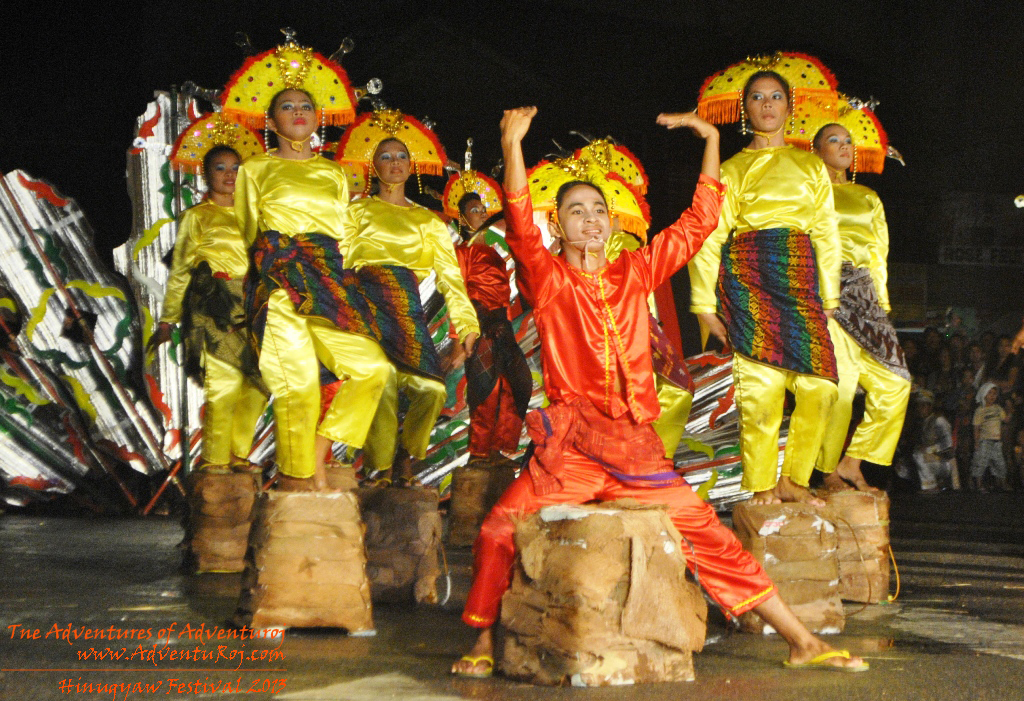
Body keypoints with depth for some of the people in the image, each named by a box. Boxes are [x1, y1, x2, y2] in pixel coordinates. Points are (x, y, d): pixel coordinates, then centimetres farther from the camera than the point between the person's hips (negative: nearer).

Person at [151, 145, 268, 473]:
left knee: (257, 382, -2)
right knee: (225, 381, -13)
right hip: (214, 307, -5)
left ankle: (238, 454, 12)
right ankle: (213, 459, -2)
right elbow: (180, 271, 8)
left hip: (250, 307, 5)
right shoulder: (196, 216, 8)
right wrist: (167, 320, 4)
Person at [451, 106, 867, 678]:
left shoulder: (636, 272, 13)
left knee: (712, 536, 2)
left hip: (638, 448, 3)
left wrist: (711, 141, 9)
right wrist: (513, 148, -28)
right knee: (501, 533, -19)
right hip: (570, 448, -2)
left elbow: (700, 222, 15)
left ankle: (802, 641, 9)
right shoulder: (548, 278, 4)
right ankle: (485, 644, 1)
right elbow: (521, 228, -15)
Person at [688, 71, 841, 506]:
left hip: (800, 274, 3)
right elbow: (708, 236, 6)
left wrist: (829, 295, 11)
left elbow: (826, 233, 20)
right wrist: (705, 303, -3)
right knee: (761, 382, -13)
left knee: (820, 384, -10)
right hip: (748, 272, -3)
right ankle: (761, 487, -2)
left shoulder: (810, 166, 22)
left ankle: (793, 480, 4)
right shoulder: (734, 169, 13)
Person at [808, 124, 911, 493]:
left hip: (862, 295, 6)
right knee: (838, 384, -16)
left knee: (895, 383, -5)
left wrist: (881, 304, 13)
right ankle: (830, 474, -2)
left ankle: (852, 462, 6)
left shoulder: (868, 199, 24)